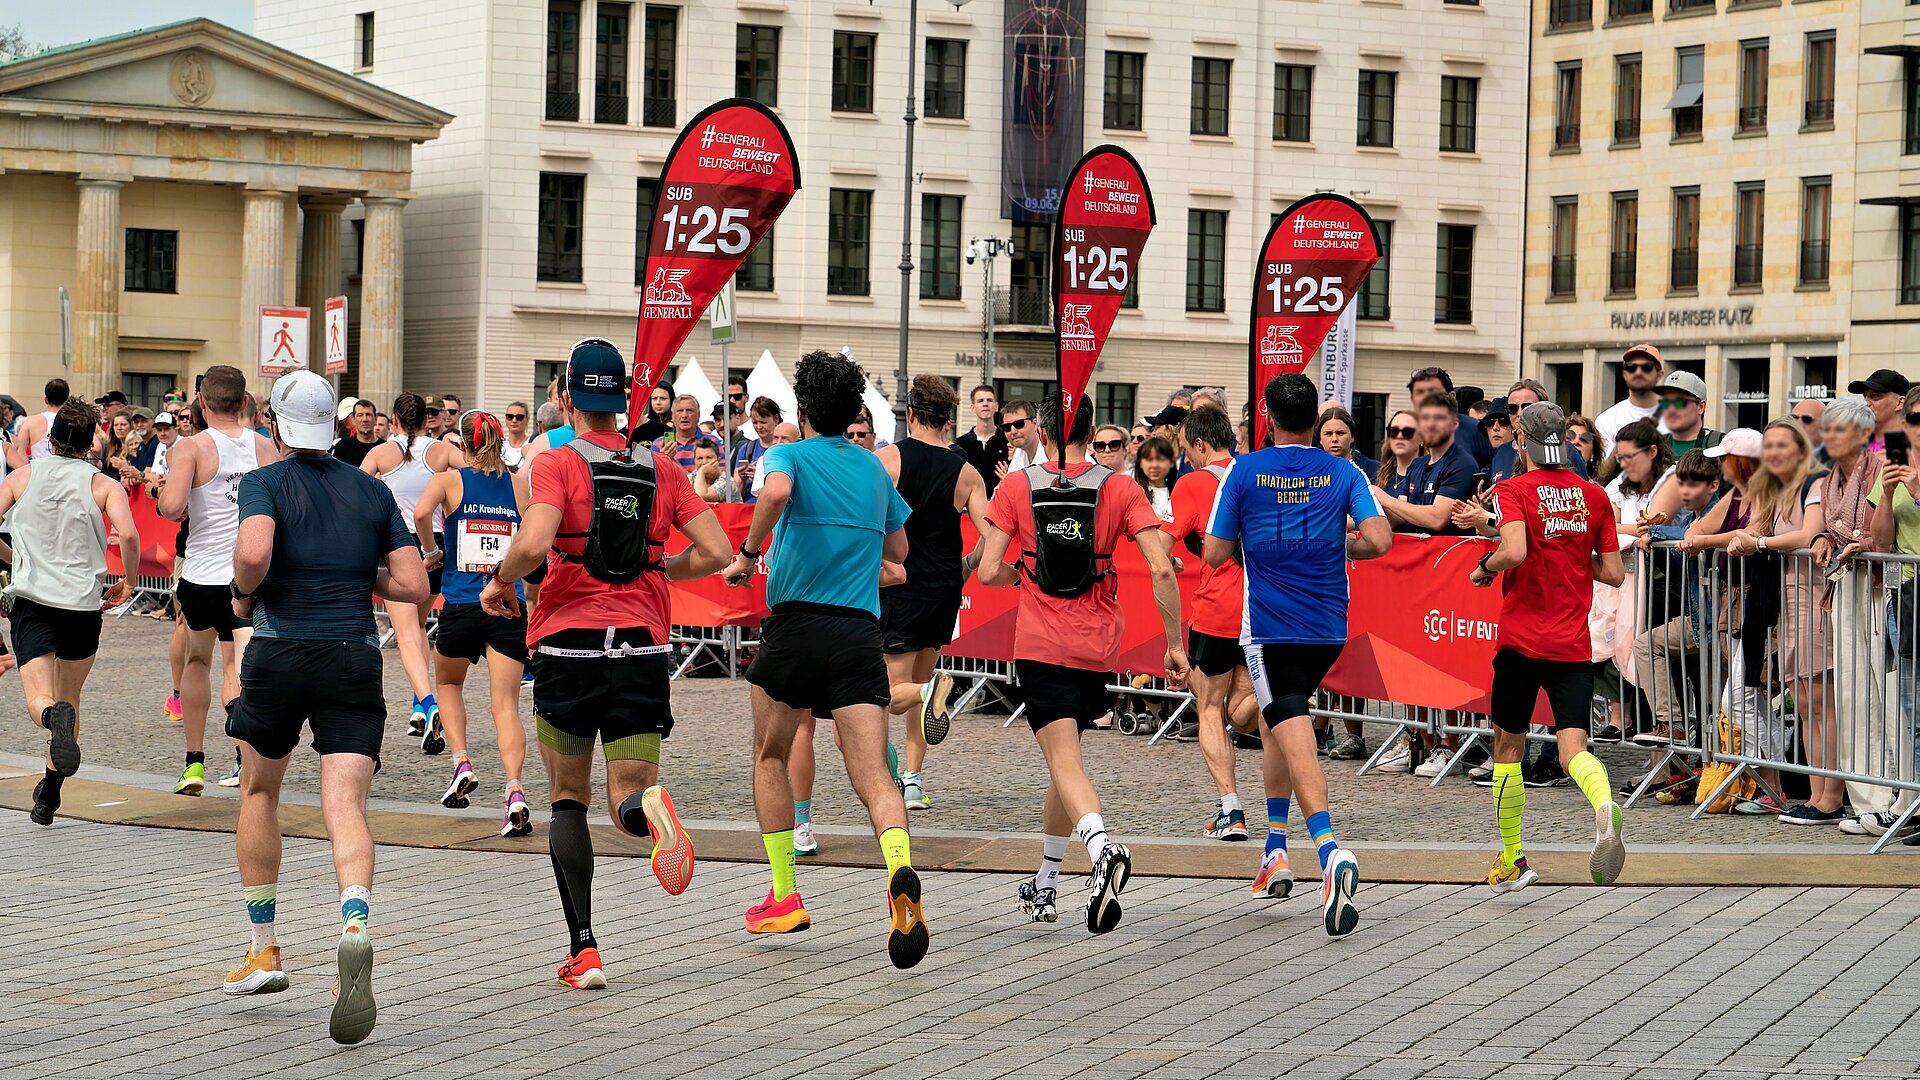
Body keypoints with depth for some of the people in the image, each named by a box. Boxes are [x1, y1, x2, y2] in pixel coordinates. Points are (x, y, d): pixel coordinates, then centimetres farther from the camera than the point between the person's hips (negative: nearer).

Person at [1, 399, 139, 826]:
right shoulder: (103, 485, 3)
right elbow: (128, 534, -13)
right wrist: (128, 581, 4)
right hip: (83, 603, 1)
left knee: (39, 699, -9)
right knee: (69, 698, 18)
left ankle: (52, 716, -45)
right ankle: (49, 795, 17)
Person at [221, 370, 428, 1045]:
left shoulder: (265, 482, 0)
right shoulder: (373, 491, 11)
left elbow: (253, 552, -21)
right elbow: (413, 587, 6)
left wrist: (243, 594, -1)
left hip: (279, 654, -1)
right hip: (357, 659, 2)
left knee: (259, 792, 21)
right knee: (345, 805, -8)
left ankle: (263, 952, 26)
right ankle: (355, 925, -38)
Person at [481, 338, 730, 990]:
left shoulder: (557, 465, -4)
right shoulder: (662, 470, 7)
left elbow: (533, 544, -21)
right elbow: (714, 552, 3)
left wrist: (500, 582, -1)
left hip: (568, 645, -2)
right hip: (643, 647, 2)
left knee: (568, 800, 13)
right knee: (628, 799, 5)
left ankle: (583, 949, 2)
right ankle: (648, 806, -35)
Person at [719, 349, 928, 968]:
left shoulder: (791, 455, 0)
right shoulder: (874, 468, 16)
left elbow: (776, 491, -25)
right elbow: (897, 550, 29)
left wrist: (749, 553, -13)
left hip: (797, 622, -3)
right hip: (861, 633, 3)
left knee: (770, 757, 20)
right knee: (873, 776, -7)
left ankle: (784, 897, 19)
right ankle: (900, 871, -36)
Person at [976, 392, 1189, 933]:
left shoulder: (1016, 487, -2)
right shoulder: (1121, 489, -1)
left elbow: (989, 573, -6)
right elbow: (1161, 569, -10)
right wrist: (1175, 644, -4)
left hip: (1039, 646, -3)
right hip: (1098, 647, 3)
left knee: (1064, 761, -9)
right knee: (1066, 753, 20)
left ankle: (1102, 846, -39)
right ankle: (1045, 886, 28)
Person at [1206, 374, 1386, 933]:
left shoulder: (1244, 472, -4)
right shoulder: (1344, 473, 1)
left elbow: (1215, 554, -2)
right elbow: (1380, 540, -11)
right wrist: (1344, 546, 11)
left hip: (1269, 629, -4)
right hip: (1328, 629, 4)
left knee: (1295, 738, -12)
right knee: (1276, 720, 25)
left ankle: (1331, 850, -34)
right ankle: (1276, 851, 26)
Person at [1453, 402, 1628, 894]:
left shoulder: (1514, 490, -5)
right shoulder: (1594, 495, 8)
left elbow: (1515, 551, -22)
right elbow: (1613, 573, 9)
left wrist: (1485, 567, -3)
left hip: (1521, 639, -3)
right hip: (1573, 646, 3)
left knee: (1508, 746, 14)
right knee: (1573, 746, -6)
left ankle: (1512, 861, 20)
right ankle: (1605, 805, -39)